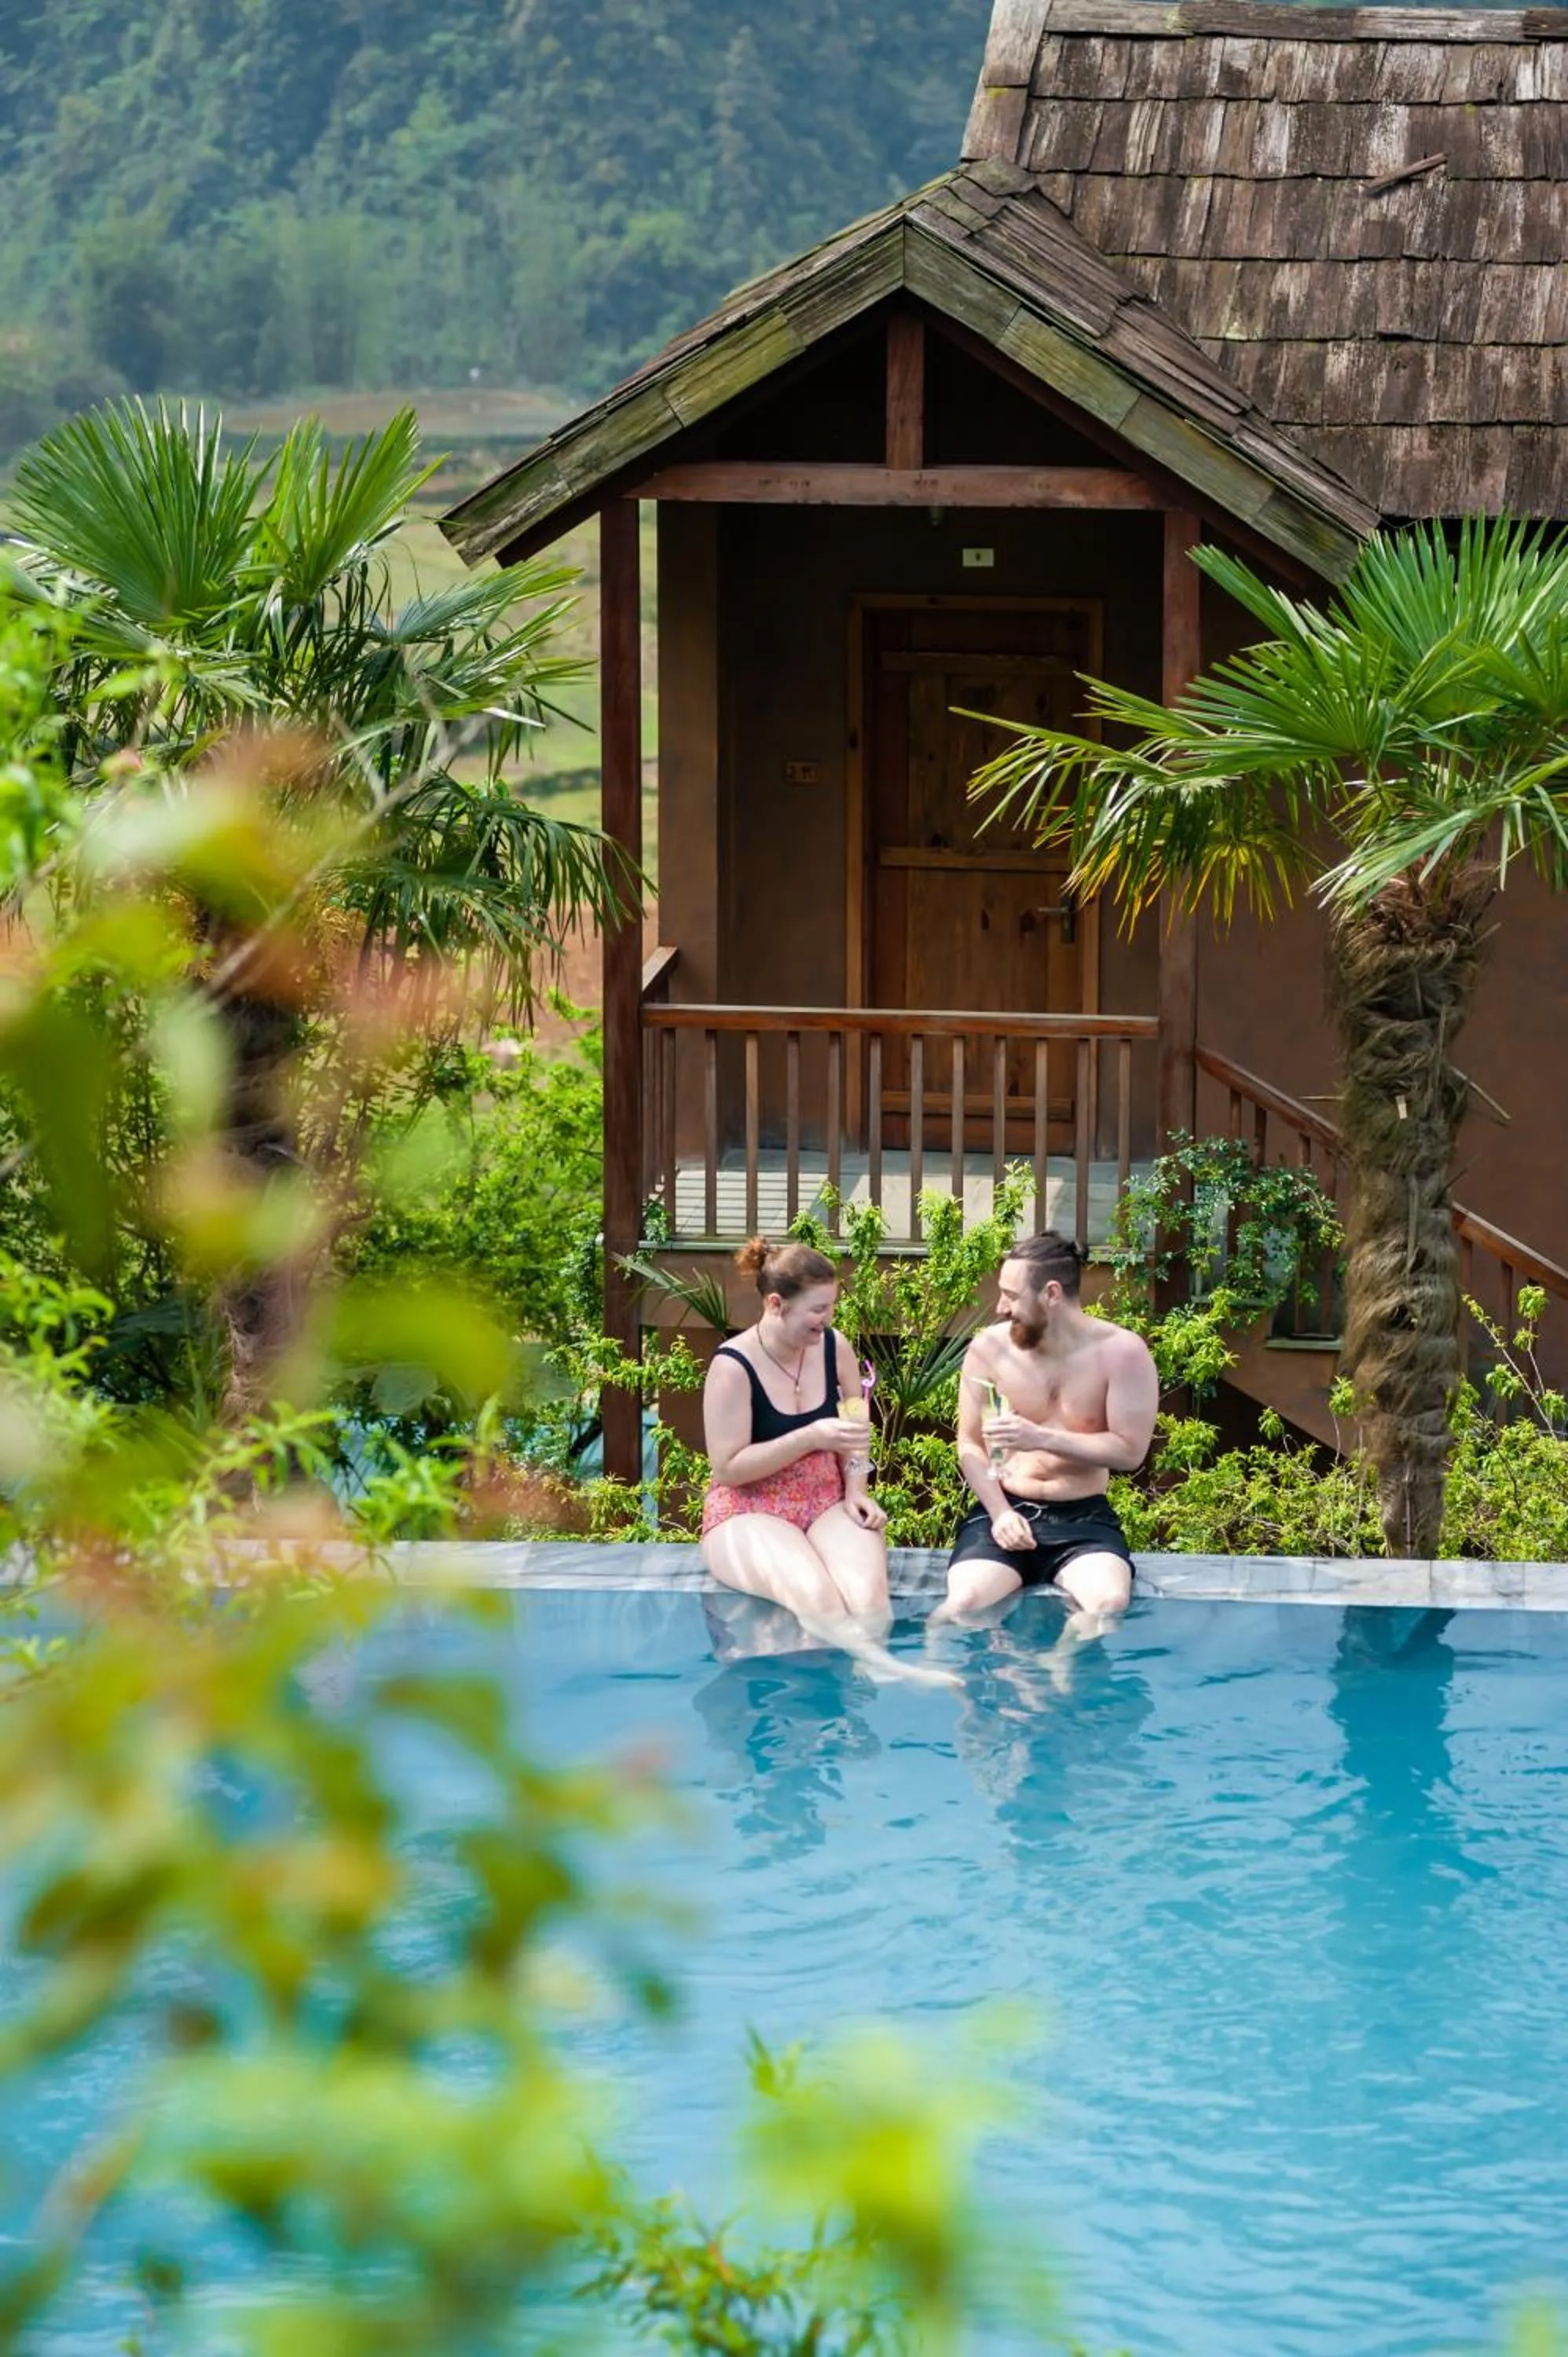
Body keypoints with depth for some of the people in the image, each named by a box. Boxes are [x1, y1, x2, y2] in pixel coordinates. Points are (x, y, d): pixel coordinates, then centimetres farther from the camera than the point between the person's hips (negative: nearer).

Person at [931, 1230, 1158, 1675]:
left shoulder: (1121, 1352, -7)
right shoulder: (989, 1348, -2)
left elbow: (1130, 1451, -10)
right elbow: (970, 1444, 5)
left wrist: (1043, 1439, -21)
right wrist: (999, 1513, -12)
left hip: (1083, 1519, -1)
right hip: (1004, 1509, 1)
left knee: (1109, 1604, -33)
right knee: (963, 1603, -31)